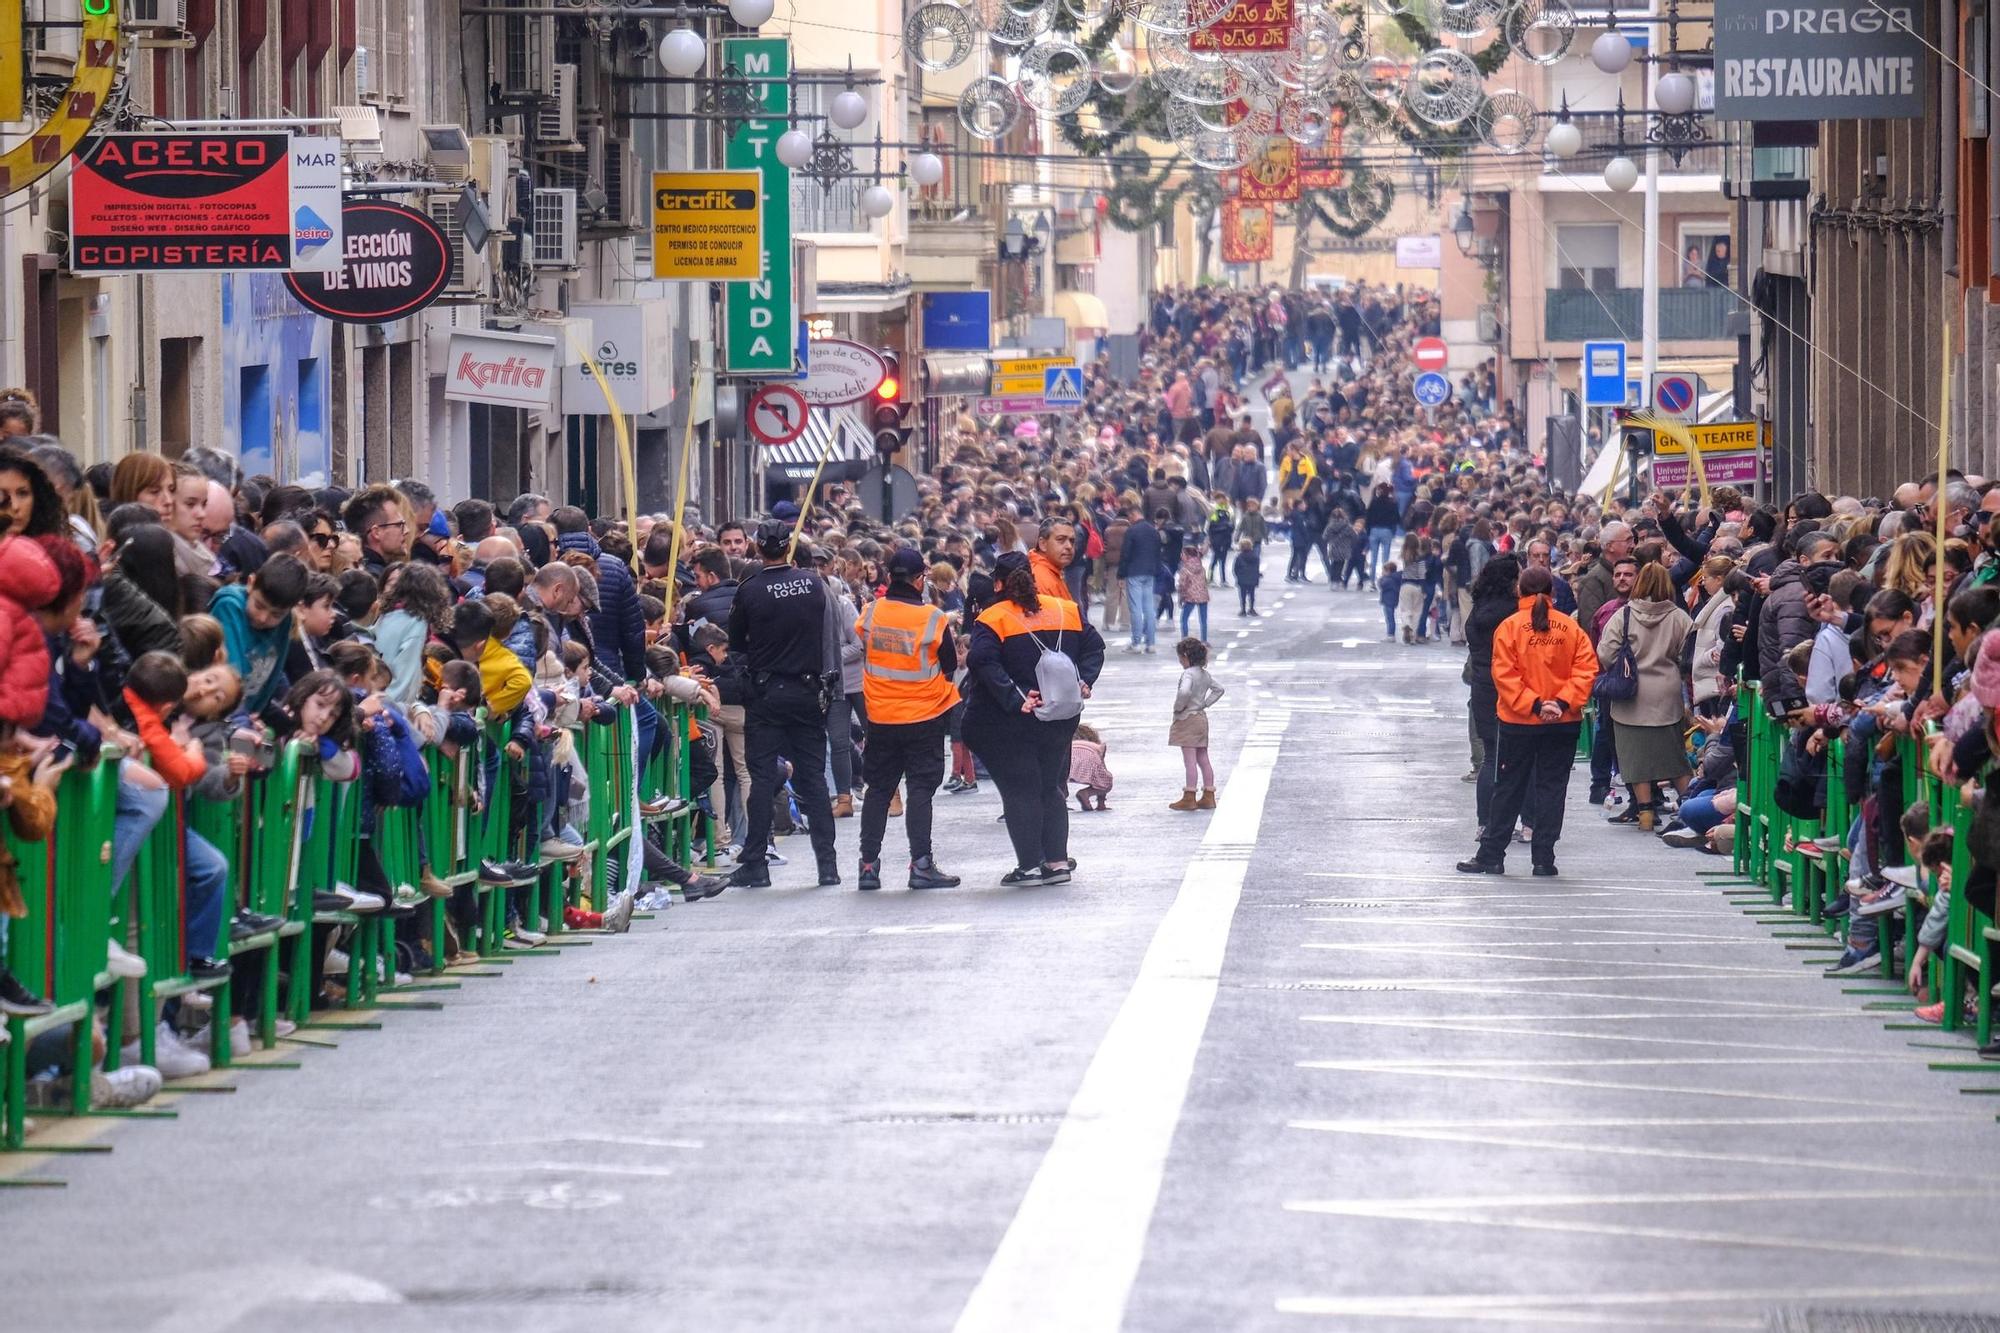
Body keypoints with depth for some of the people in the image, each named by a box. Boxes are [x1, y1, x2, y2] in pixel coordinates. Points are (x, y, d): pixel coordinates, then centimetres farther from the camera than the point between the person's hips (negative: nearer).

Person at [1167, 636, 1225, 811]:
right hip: (1202, 717, 9)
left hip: (1188, 719, -9)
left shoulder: (1188, 674, -17)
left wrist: (1178, 707, -18)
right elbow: (1218, 690, 22)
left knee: (1189, 759, -6)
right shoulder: (1205, 674, 10)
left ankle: (1189, 798, -5)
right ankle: (1208, 796, 16)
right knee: (1203, 759, 13)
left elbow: (1184, 692, -35)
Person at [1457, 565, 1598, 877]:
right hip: (1563, 723, 1)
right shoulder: (1570, 627, -1)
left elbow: (1504, 674, -12)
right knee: (1552, 789, 7)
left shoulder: (1510, 626, -7)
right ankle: (1544, 859, 6)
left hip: (1518, 722, -1)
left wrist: (1533, 705, -12)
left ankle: (1491, 856, 11)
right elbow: (1586, 669, -6)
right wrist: (1563, 702, -10)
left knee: (1508, 789, 7)